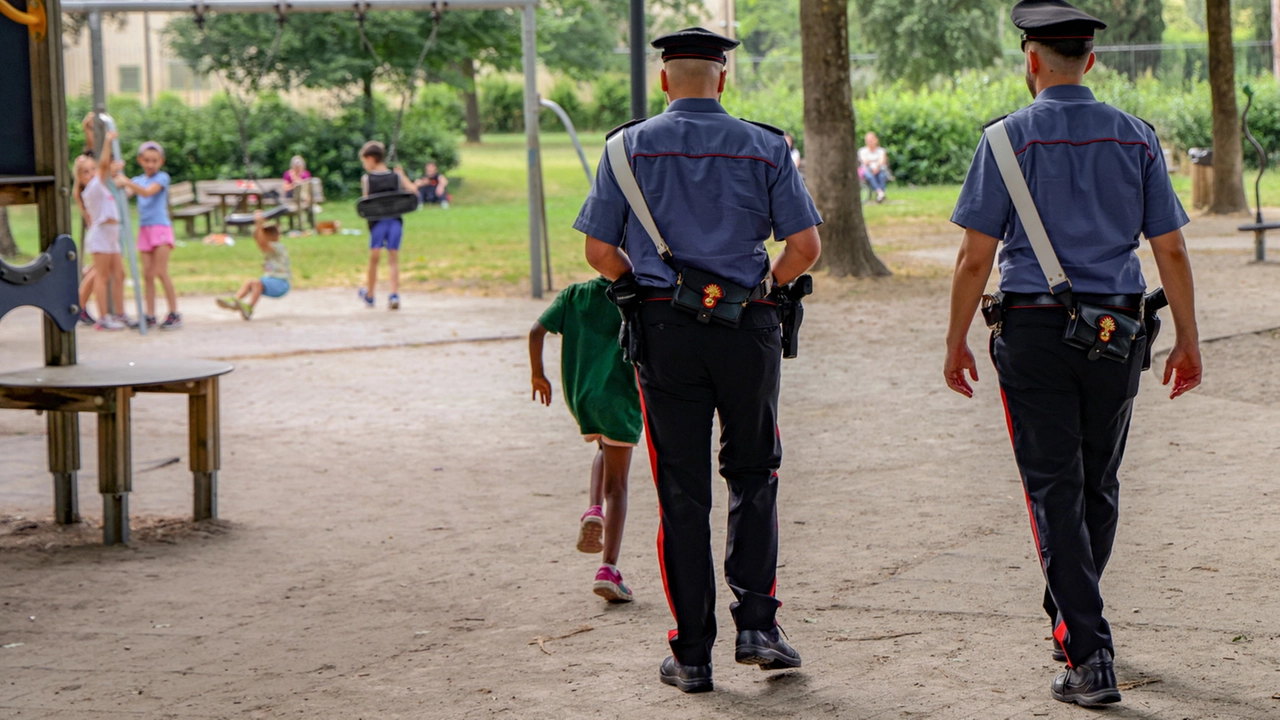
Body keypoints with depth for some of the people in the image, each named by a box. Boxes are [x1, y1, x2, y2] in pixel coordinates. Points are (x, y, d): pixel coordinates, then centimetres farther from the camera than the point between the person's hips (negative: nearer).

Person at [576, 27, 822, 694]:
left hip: (663, 332, 0)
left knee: (682, 493, 4)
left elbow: (599, 250, -1)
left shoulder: (630, 147, 1)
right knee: (752, 476, 16)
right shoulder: (764, 147, 2)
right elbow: (806, 245, -3)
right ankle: (756, 624, 5)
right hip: (748, 331, 0)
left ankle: (692, 656, 7)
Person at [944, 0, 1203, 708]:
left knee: (1056, 491, -2)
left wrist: (956, 341, 2)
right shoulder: (1136, 138, 4)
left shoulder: (1009, 138, -6)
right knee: (1098, 485, 18)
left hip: (1034, 331, -3)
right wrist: (1187, 339, 11)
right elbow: (1171, 250, 4)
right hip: (1116, 331, 3)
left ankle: (1089, 658, -8)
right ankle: (1070, 621, 35)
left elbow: (975, 257, -7)